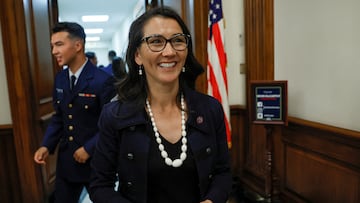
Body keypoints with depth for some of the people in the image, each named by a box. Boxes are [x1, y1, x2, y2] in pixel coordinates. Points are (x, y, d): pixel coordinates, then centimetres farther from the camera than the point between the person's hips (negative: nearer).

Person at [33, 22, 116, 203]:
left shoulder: (103, 80, -18)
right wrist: (47, 145, -1)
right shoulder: (59, 79, 4)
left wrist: (88, 149, -16)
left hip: (95, 160, -5)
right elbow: (58, 117, 11)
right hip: (66, 160, 6)